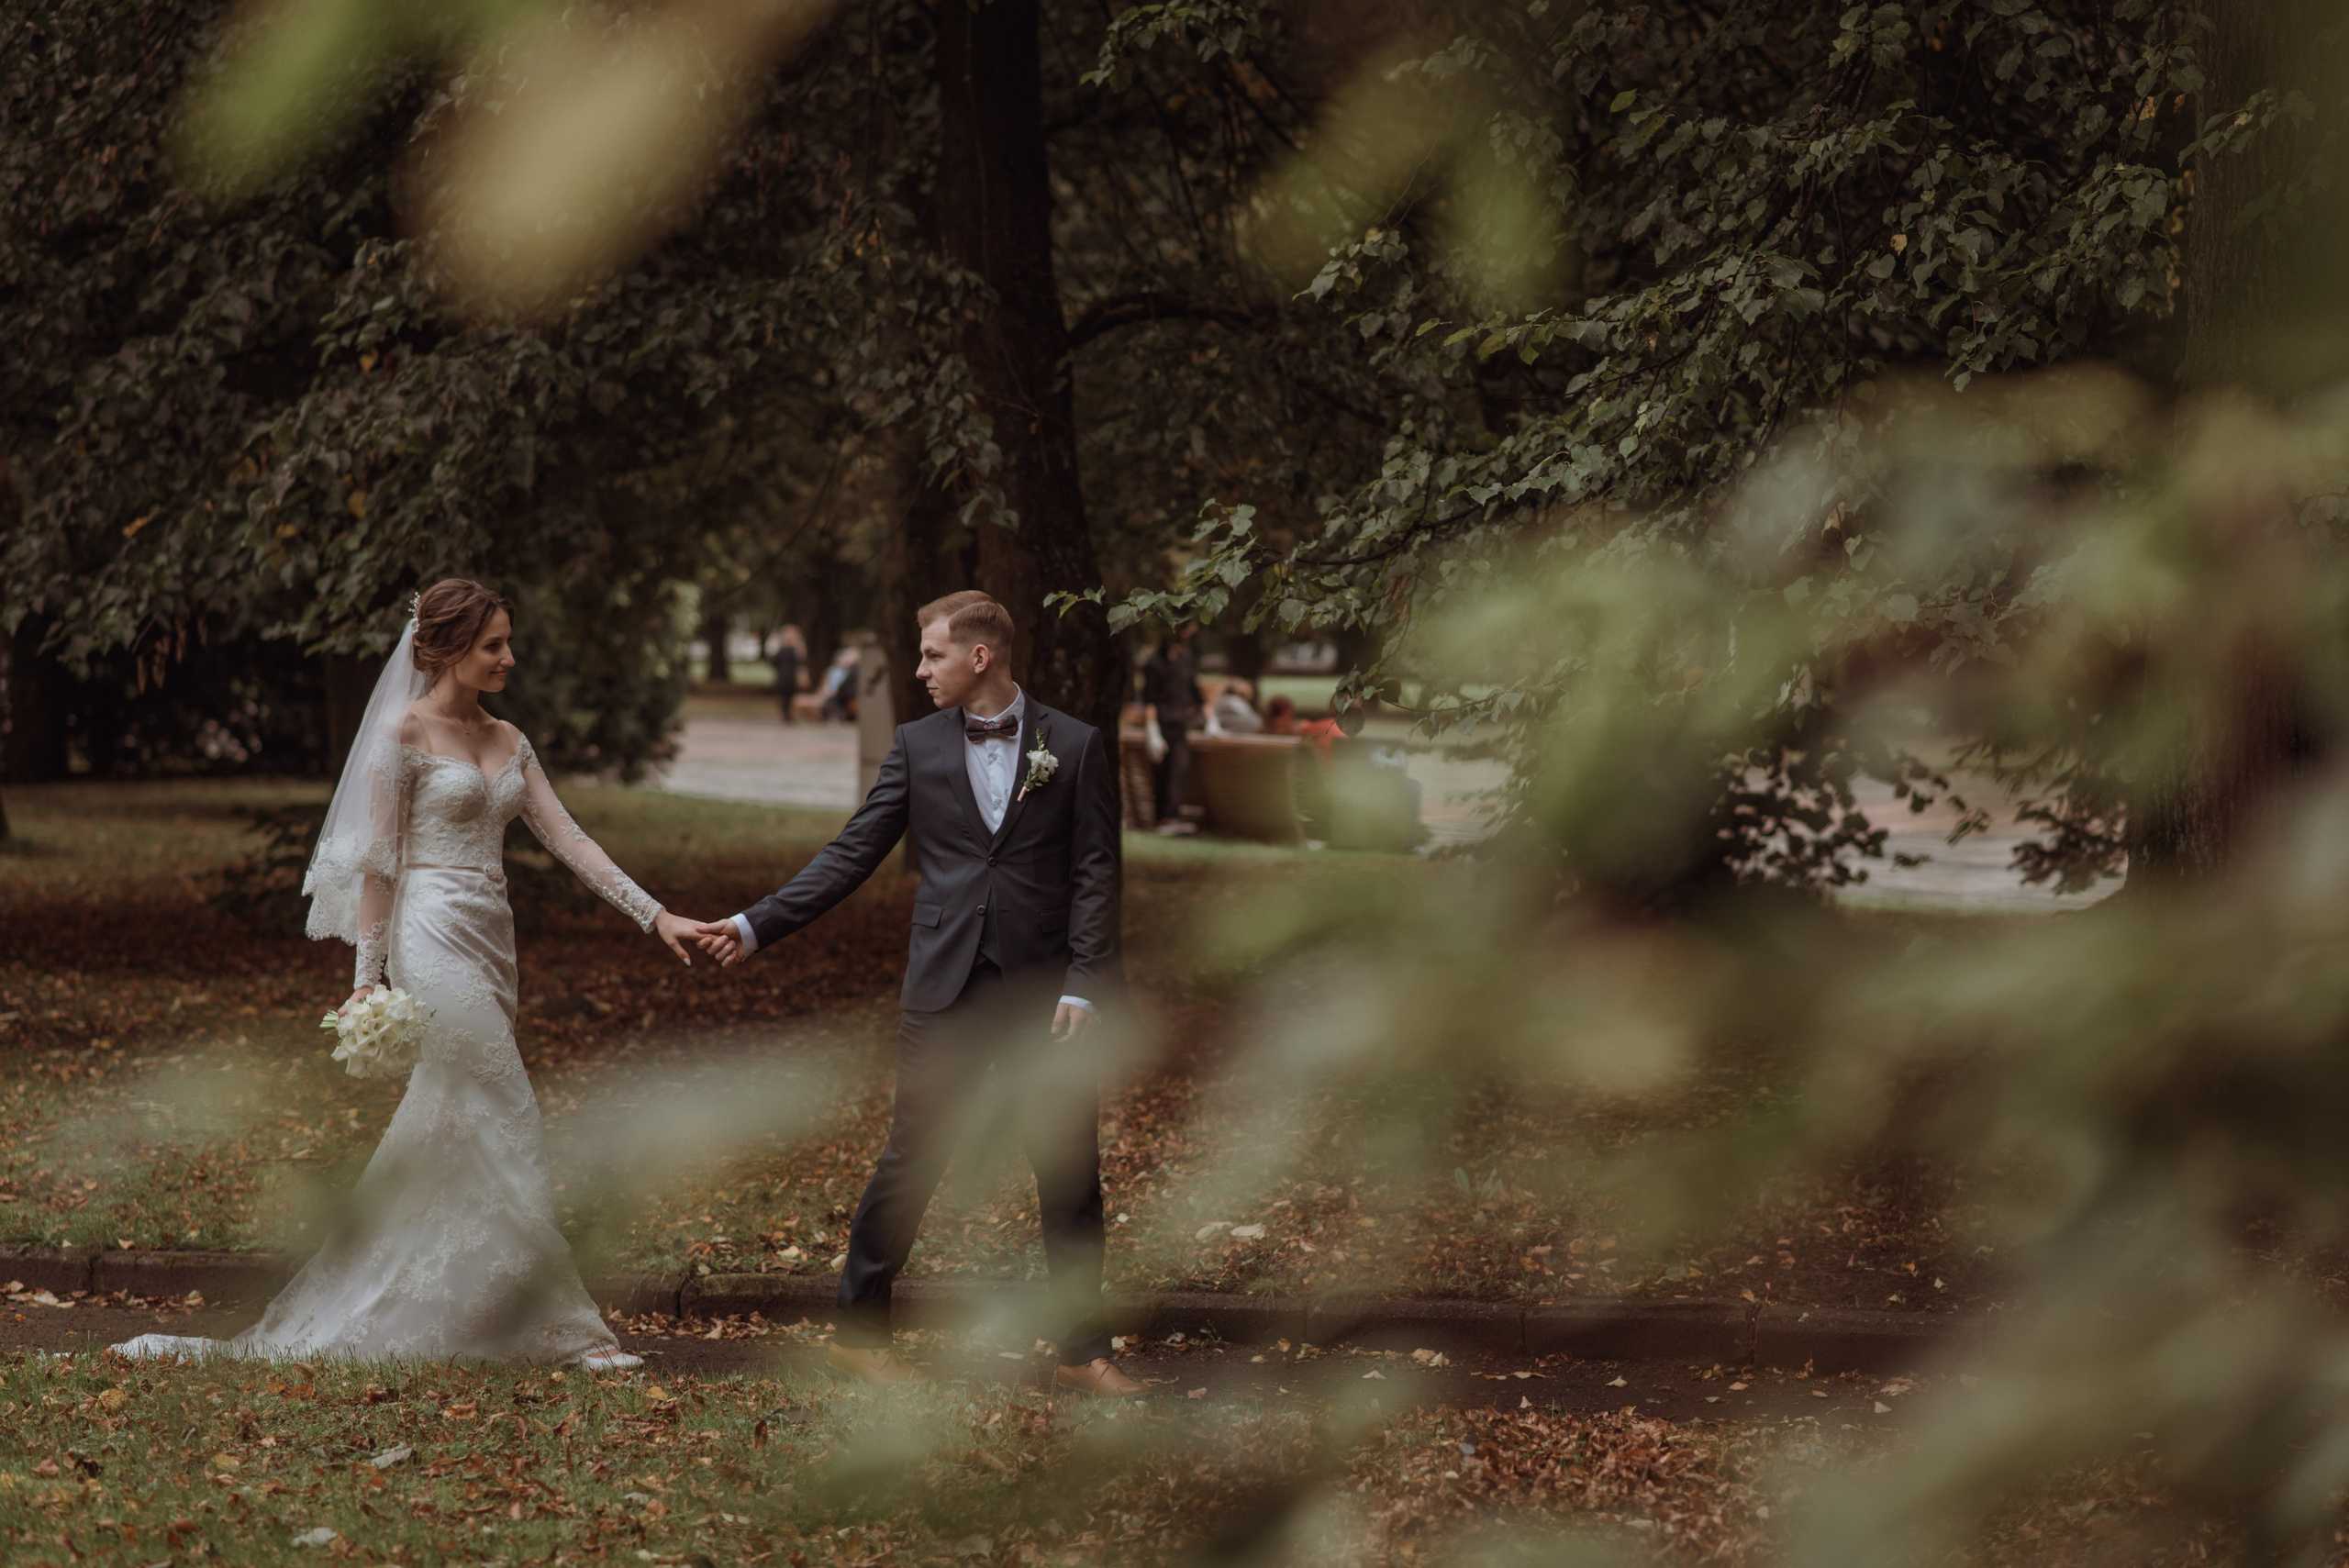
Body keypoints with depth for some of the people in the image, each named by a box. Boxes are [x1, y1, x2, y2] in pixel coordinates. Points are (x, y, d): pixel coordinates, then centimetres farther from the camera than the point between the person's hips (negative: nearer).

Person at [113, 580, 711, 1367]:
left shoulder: (507, 741, 15)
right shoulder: (405, 733, -6)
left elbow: (567, 838, 11)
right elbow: (378, 859, -7)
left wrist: (654, 914, 3)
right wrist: (368, 978, -11)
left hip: (489, 940, 8)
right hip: (433, 938, -8)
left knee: (442, 1138, 8)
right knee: (505, 1128, -10)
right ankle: (566, 1328, -7)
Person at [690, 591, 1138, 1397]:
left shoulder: (1076, 746, 1)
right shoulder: (917, 744, 6)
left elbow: (1095, 875, -1)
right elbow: (851, 855, 6)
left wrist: (1083, 988, -10)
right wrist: (757, 925, -1)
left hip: (1042, 995, -1)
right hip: (946, 993, 1)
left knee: (1070, 1173, 3)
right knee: (909, 1162, 4)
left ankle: (1083, 1352, 13)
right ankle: (859, 1334, 16)